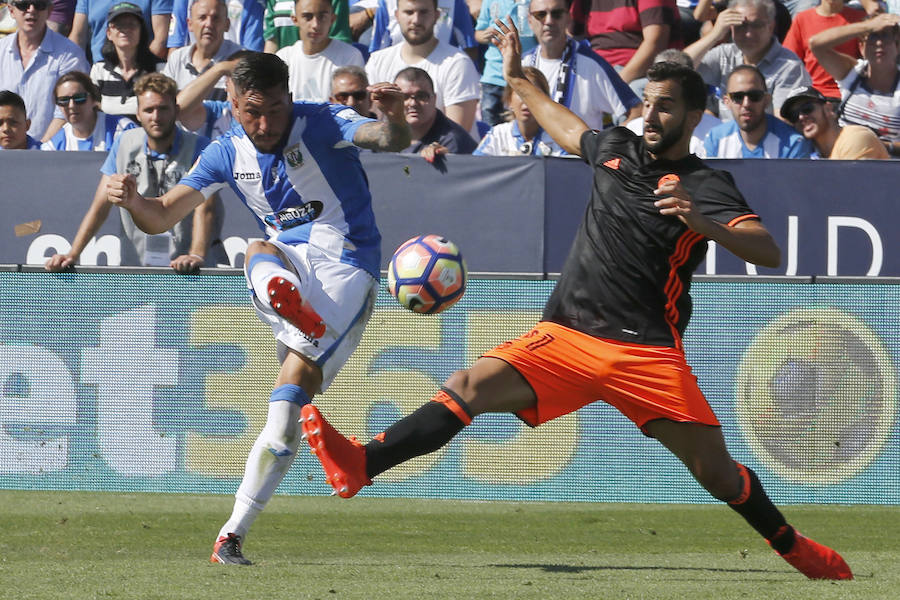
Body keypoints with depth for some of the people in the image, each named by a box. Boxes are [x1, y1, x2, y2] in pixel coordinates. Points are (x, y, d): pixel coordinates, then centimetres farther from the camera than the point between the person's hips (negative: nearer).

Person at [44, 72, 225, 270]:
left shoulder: (199, 148, -5)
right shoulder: (124, 145, 7)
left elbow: (204, 209, -17)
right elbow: (100, 205, 6)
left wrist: (196, 255, -34)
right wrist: (72, 254, -6)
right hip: (137, 266, 3)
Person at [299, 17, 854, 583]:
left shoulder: (706, 186, -2)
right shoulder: (617, 149, 14)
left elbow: (768, 253, -18)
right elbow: (569, 128, 39)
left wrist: (701, 223, -33)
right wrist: (519, 79, 44)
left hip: (647, 352, -4)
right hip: (564, 339, 4)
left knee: (718, 474, -6)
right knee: (468, 387, -19)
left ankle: (790, 545, 20)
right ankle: (360, 465, -30)